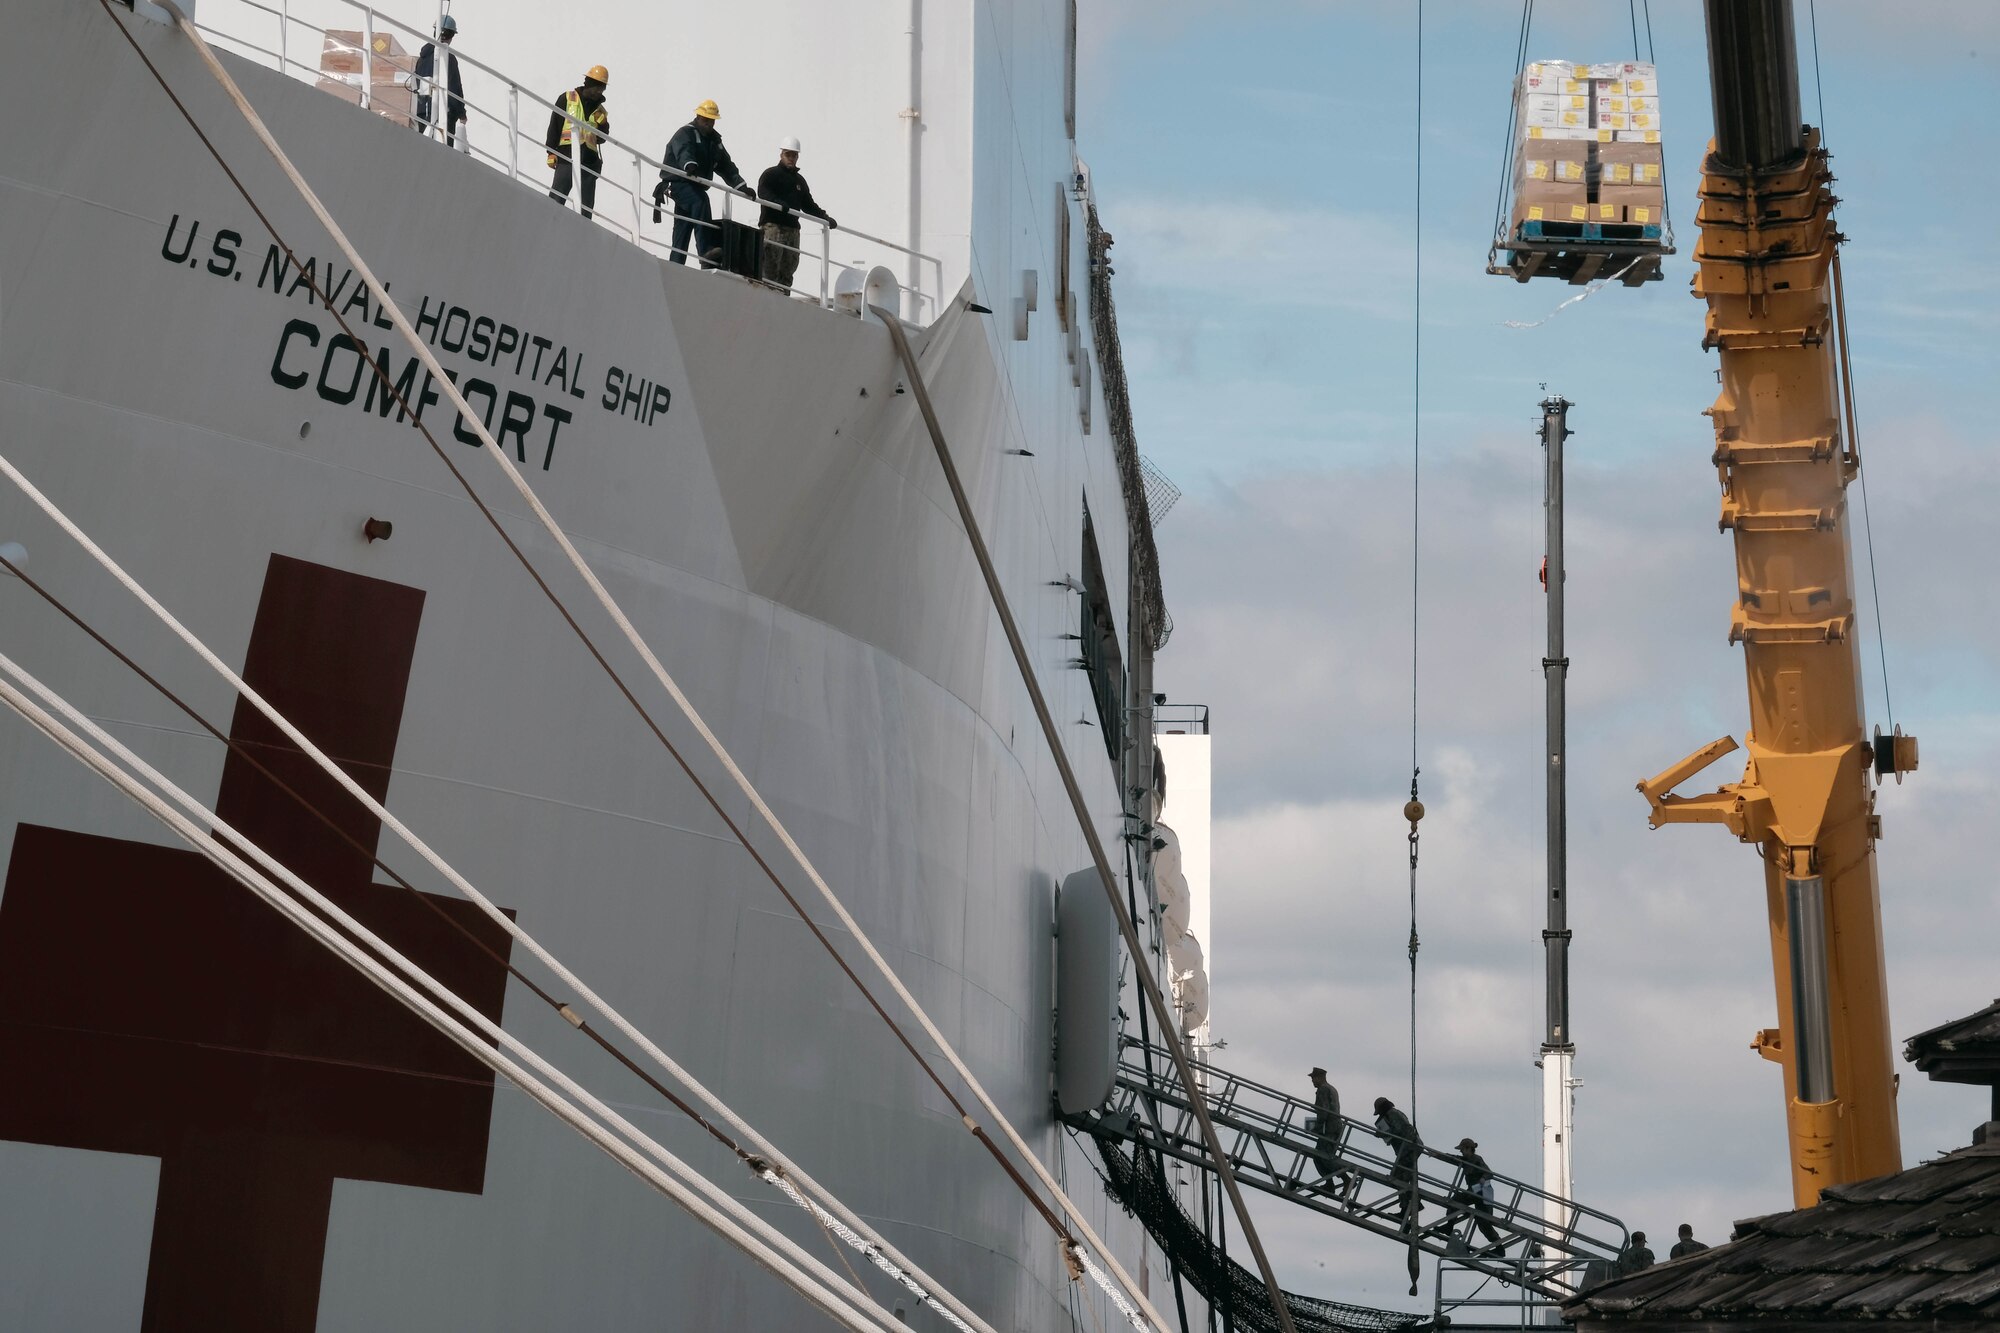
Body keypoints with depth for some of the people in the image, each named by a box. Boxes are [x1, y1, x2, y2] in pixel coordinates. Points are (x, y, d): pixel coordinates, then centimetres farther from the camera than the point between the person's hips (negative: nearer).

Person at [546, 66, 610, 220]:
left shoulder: (600, 110, 18)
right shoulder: (567, 99, 5)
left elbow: (601, 139, 21)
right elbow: (554, 125, 2)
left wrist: (603, 124, 0)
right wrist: (551, 152, -5)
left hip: (589, 159, 5)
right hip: (567, 155, -5)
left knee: (587, 203, 5)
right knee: (556, 198, -11)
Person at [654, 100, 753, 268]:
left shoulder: (714, 139, 18)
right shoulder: (685, 133, -7)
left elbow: (726, 166, 14)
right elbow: (683, 151, -30)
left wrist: (741, 186, 1)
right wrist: (689, 165, -52)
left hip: (696, 187, 9)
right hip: (679, 183, -9)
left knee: (682, 231, 7)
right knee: (700, 202, -33)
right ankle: (707, 253, -44)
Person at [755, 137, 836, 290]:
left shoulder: (799, 180, 25)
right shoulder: (770, 174, 4)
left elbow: (808, 204, 27)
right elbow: (763, 194, -13)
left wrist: (825, 217, 13)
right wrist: (780, 204, -30)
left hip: (792, 229, 7)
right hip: (772, 225, -7)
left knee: (789, 267, 3)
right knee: (770, 265, -14)